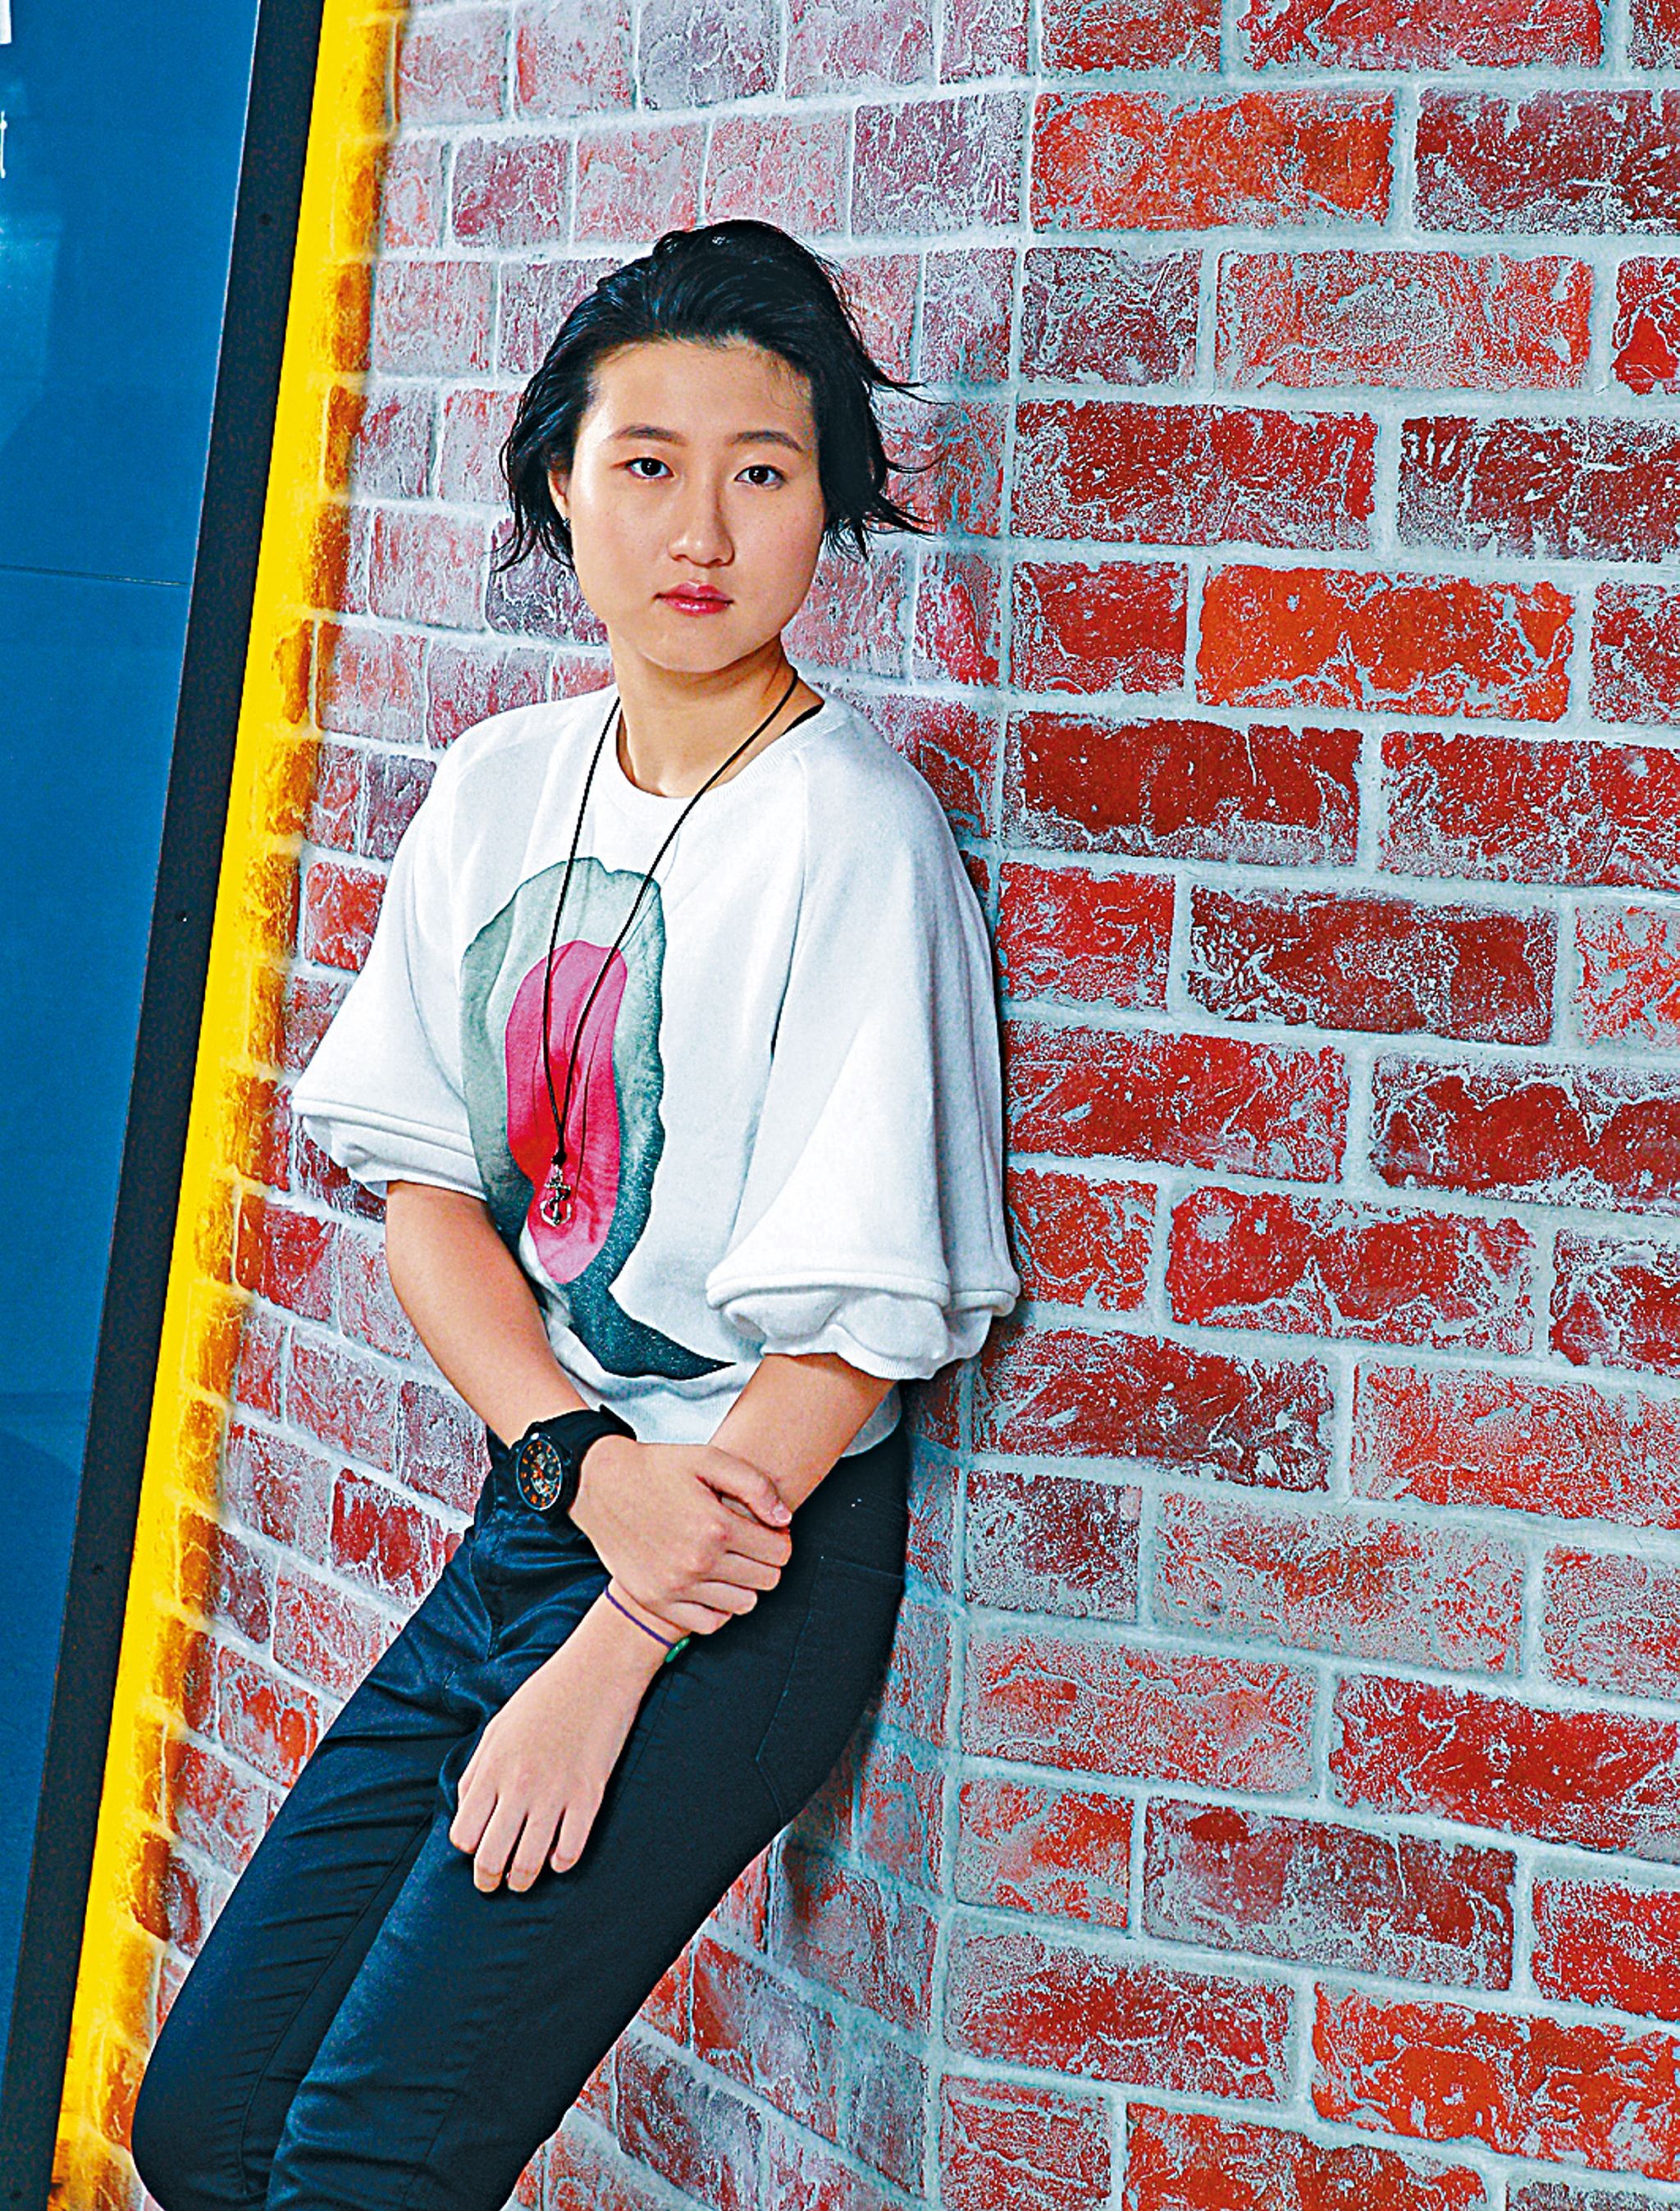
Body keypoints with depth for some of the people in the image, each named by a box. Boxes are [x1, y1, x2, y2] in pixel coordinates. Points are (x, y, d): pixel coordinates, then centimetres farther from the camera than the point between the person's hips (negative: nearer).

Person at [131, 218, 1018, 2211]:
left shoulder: (854, 830, -14)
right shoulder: (500, 789, 6)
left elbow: (855, 1323, -16)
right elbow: (426, 1184, 4)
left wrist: (610, 1661, -17)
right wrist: (587, 1468, -13)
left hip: (756, 1553, -6)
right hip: (530, 1515, 6)